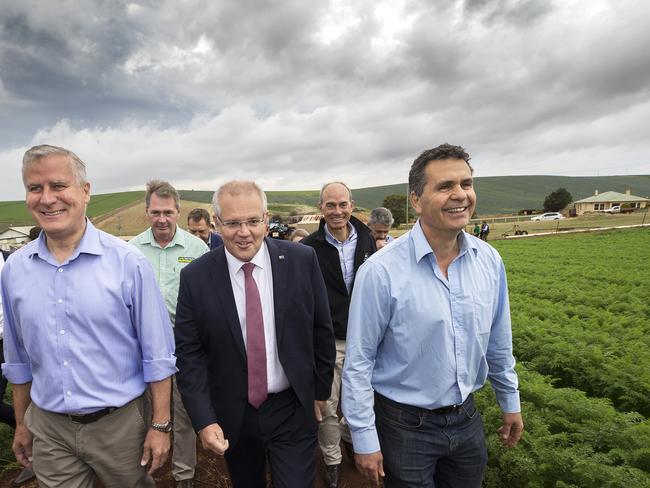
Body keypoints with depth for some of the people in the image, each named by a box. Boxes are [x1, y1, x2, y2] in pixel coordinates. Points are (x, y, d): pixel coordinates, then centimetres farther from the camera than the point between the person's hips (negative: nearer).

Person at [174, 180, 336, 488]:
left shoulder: (301, 260, -12)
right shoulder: (195, 277, -11)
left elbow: (321, 330, -3)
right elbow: (189, 352, -6)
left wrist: (321, 390, 3)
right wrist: (203, 419, -11)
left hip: (293, 410, -1)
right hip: (231, 416, 2)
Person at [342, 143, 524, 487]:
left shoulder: (490, 261, -6)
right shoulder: (381, 272, -23)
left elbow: (498, 342, 7)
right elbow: (359, 362, -15)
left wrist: (510, 402, 15)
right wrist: (364, 439, -10)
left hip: (467, 418, 5)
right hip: (406, 426, -4)